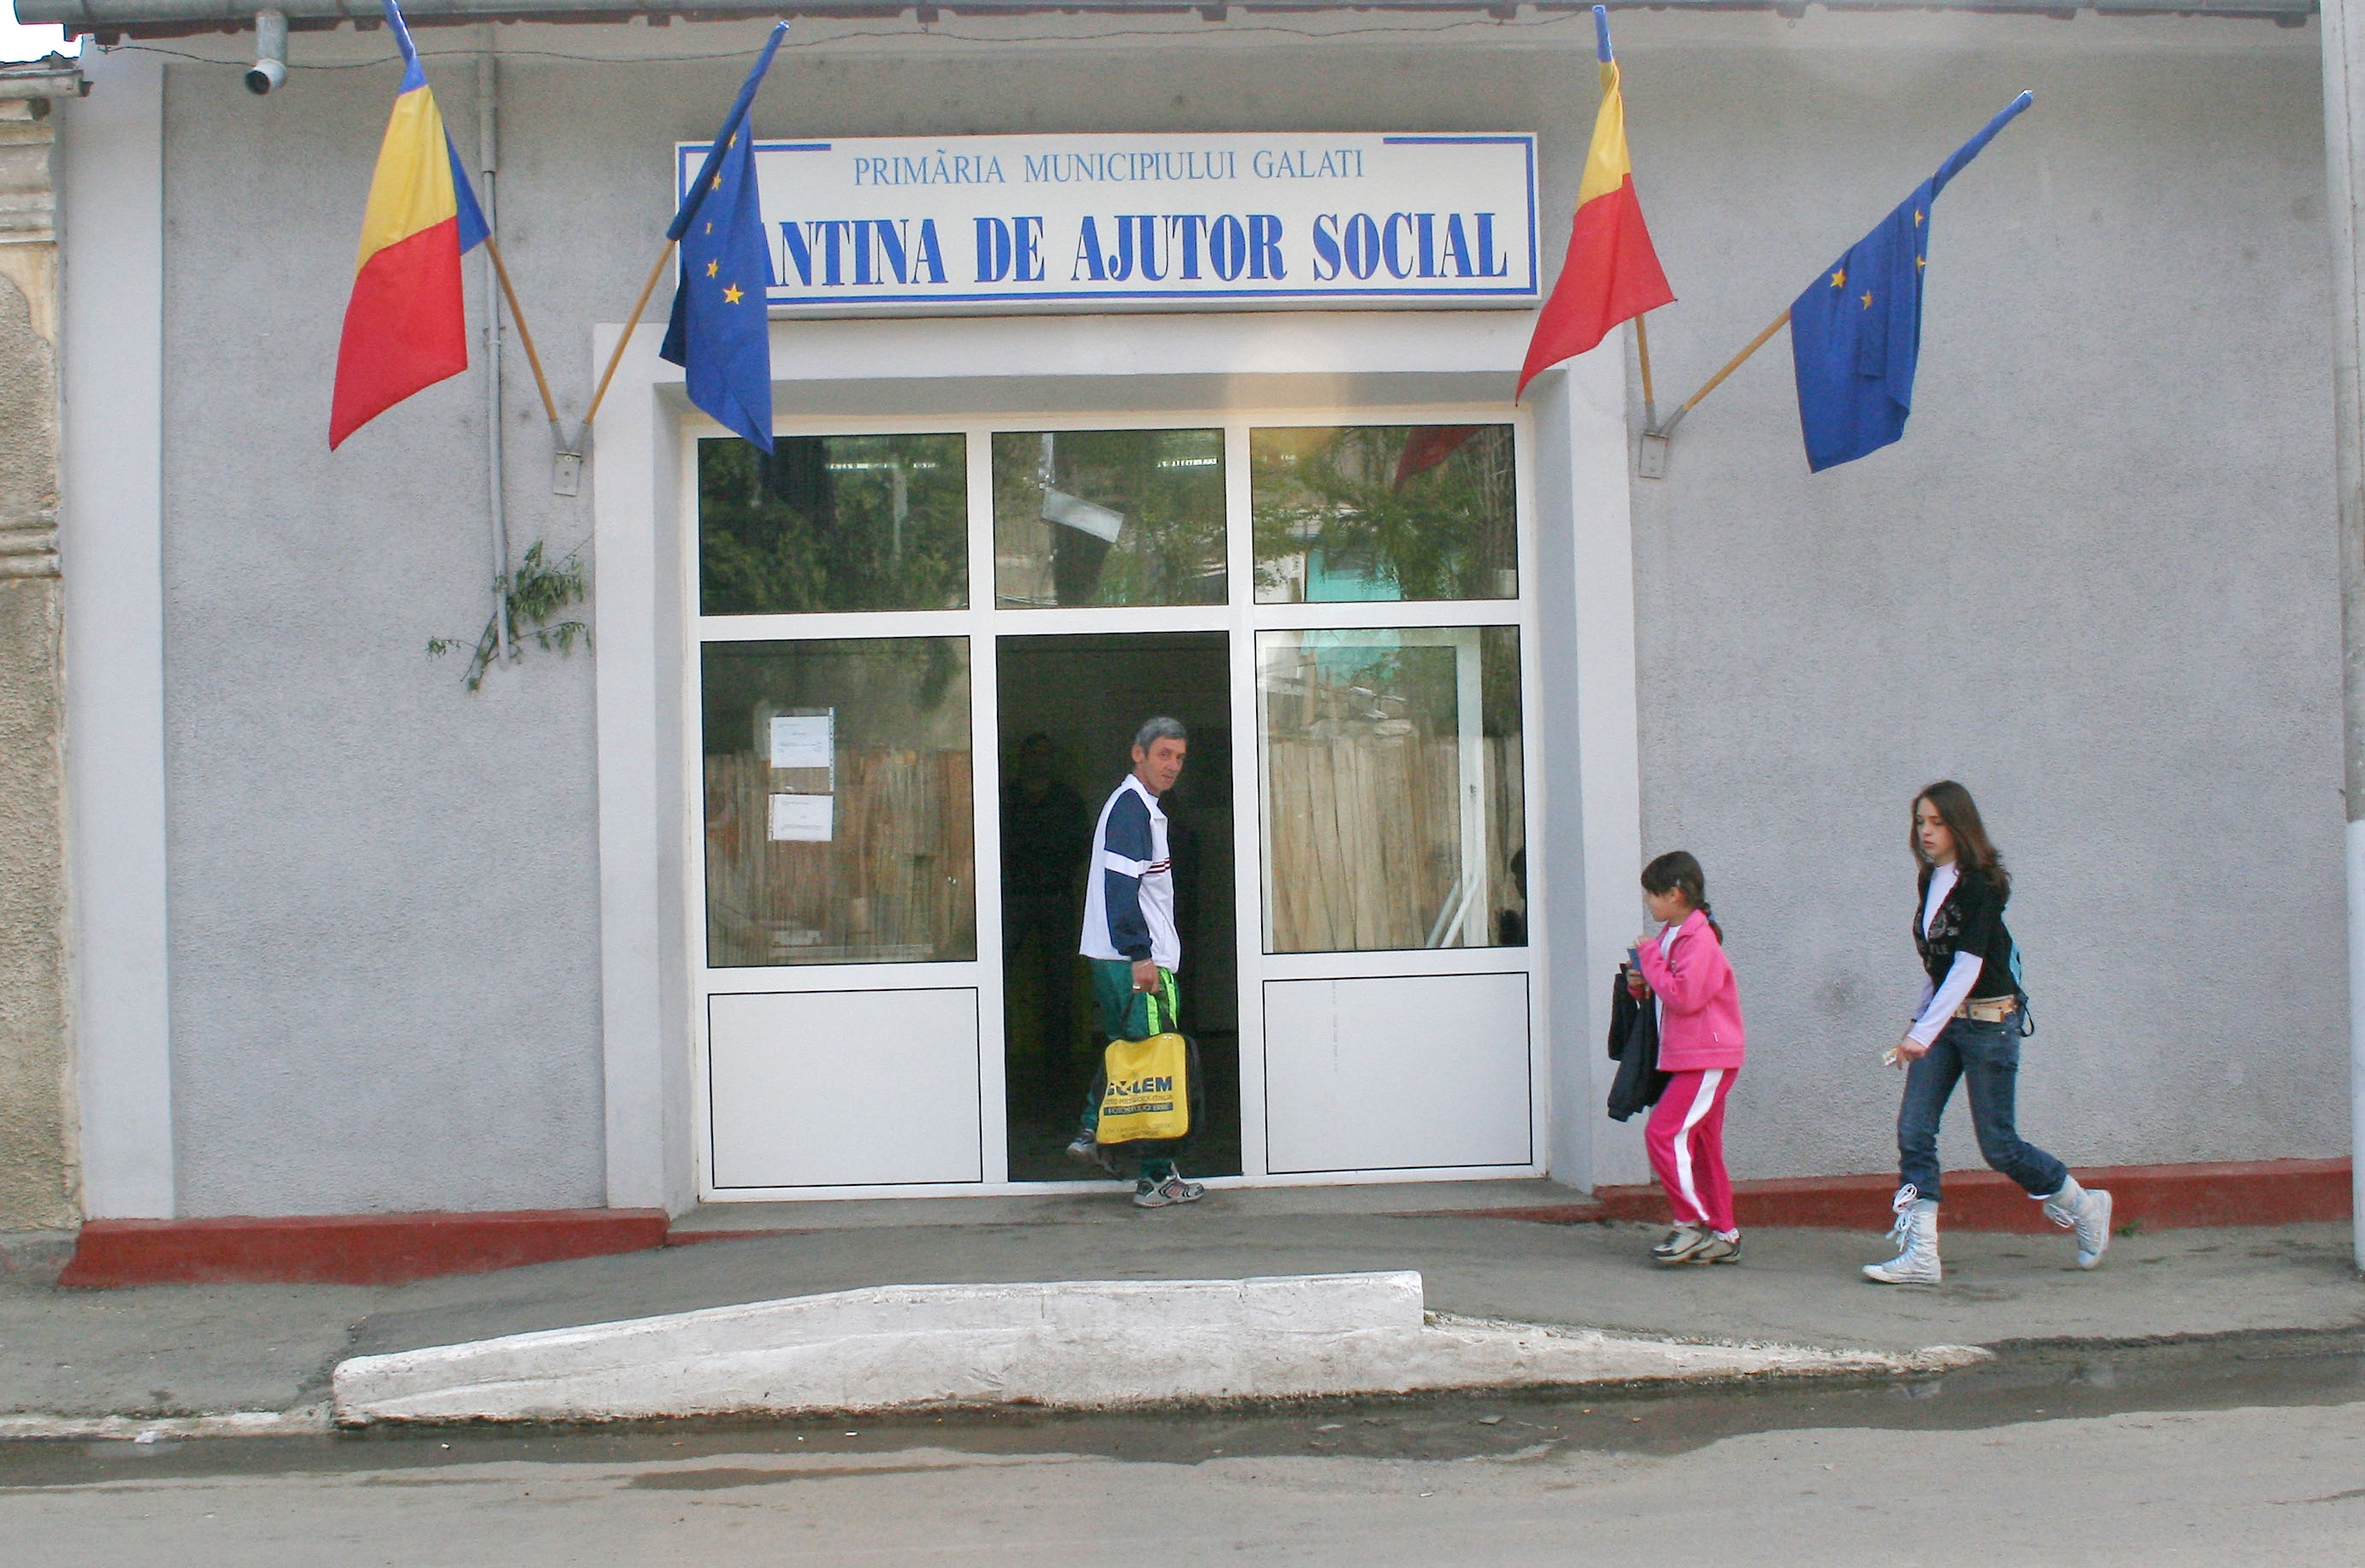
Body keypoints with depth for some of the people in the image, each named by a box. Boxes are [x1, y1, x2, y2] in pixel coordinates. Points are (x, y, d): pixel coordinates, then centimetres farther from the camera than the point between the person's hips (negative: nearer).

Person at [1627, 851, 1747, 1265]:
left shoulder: (1699, 939, -15)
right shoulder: (1673, 935, 16)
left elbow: (1685, 995, -24)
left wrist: (1651, 958, -15)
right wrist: (1646, 984, 3)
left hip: (1707, 1060, -10)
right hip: (1690, 1059, 10)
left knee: (1664, 1133, -14)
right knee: (1699, 1145, 11)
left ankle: (1693, 1224, -8)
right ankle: (1723, 1235, 17)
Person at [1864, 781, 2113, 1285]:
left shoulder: (1980, 885, -16)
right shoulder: (1929, 883, 7)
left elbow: (1967, 966, -23)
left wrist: (1923, 1033, -30)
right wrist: (1920, 1022, 18)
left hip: (1988, 1021, -7)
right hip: (1943, 1018, 7)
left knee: (1999, 1144, 2)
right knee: (1913, 1131, -6)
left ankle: (2085, 1207, 27)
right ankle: (1919, 1255, -6)